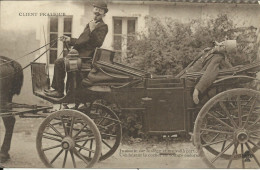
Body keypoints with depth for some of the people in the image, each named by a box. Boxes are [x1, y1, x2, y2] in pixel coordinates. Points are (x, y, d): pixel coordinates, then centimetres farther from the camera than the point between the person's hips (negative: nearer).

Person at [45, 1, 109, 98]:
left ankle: (59, 92, -12)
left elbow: (98, 43, -20)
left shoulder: (103, 27, -7)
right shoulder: (89, 24, 21)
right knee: (58, 62, 14)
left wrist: (92, 30, -29)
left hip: (86, 56, -10)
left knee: (59, 63, -17)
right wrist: (70, 40, 14)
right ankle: (55, 88, 16)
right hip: (80, 52, 10)